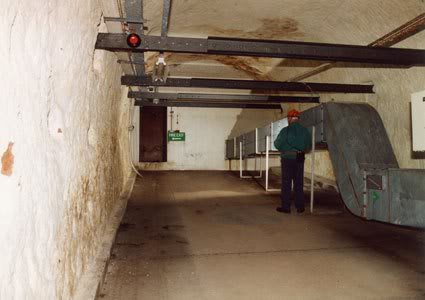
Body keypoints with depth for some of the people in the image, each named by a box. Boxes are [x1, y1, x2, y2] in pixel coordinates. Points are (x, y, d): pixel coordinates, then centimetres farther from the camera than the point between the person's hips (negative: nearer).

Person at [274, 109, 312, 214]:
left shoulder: (285, 130, -11)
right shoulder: (305, 130, 3)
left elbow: (277, 144, -6)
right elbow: (309, 146, 9)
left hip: (287, 159, -4)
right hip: (300, 159, 4)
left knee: (286, 183, 3)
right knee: (299, 183, 11)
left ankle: (286, 206, 5)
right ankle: (300, 206, 15)